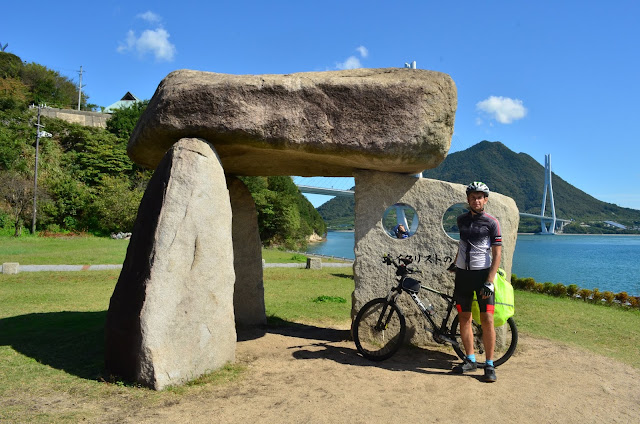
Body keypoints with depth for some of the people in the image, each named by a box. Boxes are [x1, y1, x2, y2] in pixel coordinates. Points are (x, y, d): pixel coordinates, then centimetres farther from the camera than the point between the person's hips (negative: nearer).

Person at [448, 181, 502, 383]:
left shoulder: (492, 222, -5)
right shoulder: (462, 219, 8)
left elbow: (497, 254, -8)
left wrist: (489, 282, -14)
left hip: (482, 273, -4)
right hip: (462, 273, 4)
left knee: (487, 319, -6)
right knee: (464, 318, 7)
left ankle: (489, 364, 5)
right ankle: (470, 360, 19)